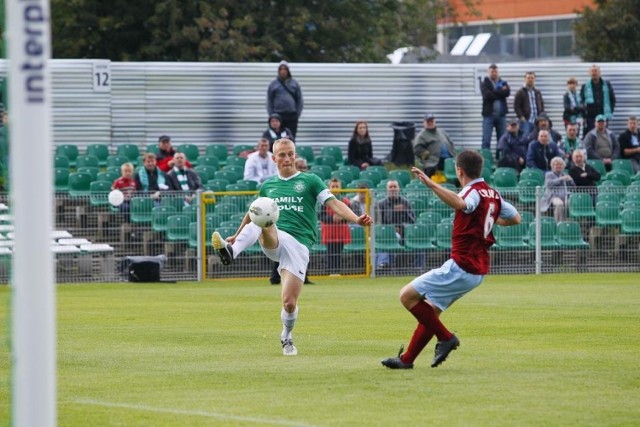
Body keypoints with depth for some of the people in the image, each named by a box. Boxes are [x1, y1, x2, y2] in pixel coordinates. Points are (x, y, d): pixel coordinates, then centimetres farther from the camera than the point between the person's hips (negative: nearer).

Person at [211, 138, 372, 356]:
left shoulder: (310, 181, 9)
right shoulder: (268, 185, 20)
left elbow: (333, 203, -3)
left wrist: (356, 219, -20)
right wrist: (237, 236, 46)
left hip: (299, 245, -2)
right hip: (274, 240, 2)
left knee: (289, 303, -10)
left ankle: (286, 337, 22)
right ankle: (231, 252, -58)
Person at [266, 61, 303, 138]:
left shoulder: (294, 83, 10)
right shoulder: (273, 84, 7)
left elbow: (300, 100, 10)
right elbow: (269, 102, 7)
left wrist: (298, 114, 0)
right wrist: (271, 115, -2)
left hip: (292, 116, 1)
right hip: (278, 116, -1)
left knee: (291, 137, 0)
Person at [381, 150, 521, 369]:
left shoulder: (473, 192, -16)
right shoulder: (492, 194, 11)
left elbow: (461, 204, -41)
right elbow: (515, 218, 23)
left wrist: (431, 184, -45)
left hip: (461, 267, -10)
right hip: (478, 270, 10)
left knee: (407, 295, -7)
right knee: (431, 310, 20)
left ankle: (445, 337, -5)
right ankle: (406, 359, 24)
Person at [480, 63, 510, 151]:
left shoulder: (503, 83, 13)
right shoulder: (485, 84, 4)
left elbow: (507, 92, -7)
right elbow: (487, 95, -14)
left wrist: (494, 92, -9)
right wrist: (500, 92, -6)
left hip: (501, 114, 3)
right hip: (489, 114, -3)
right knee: (486, 140, -6)